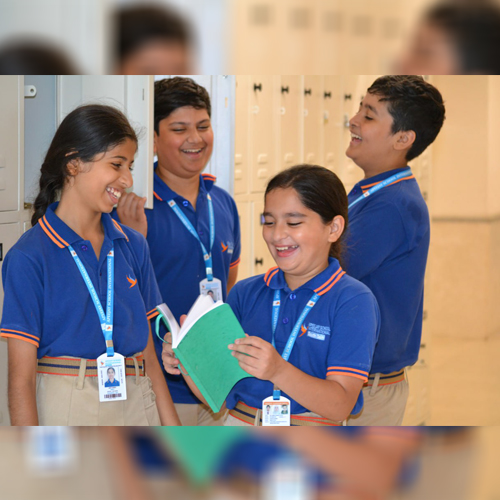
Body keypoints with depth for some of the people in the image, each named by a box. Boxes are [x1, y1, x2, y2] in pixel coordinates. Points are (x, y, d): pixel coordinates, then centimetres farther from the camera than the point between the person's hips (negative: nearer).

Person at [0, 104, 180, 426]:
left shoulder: (133, 246, 8)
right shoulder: (29, 257, -7)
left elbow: (148, 355, 9)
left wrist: (173, 425, 3)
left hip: (137, 406, 5)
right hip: (65, 410, -5)